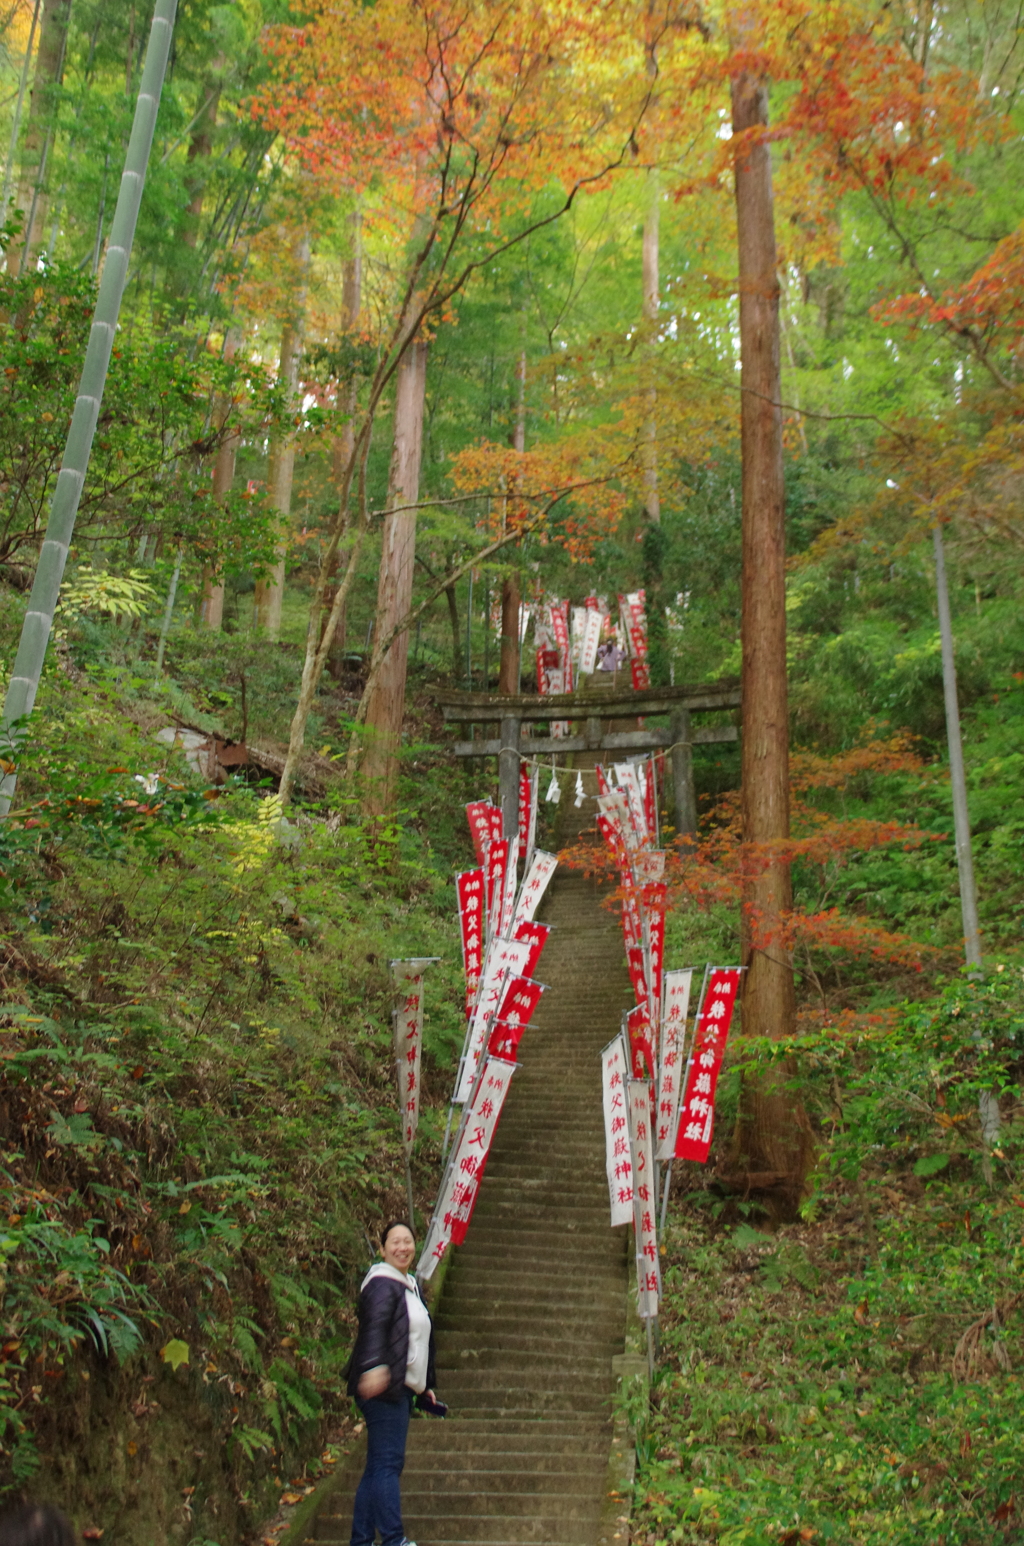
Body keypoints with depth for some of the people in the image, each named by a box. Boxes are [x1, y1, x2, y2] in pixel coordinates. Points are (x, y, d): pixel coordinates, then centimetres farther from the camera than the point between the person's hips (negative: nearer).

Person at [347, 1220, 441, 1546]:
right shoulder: (382, 1284, -11)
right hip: (382, 1386, -9)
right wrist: (374, 1367, -46)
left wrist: (426, 1386, 30)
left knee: (378, 1466, 10)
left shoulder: (410, 1286, 20)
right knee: (388, 1463, -8)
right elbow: (374, 1326, -29)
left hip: (402, 1388, 9)